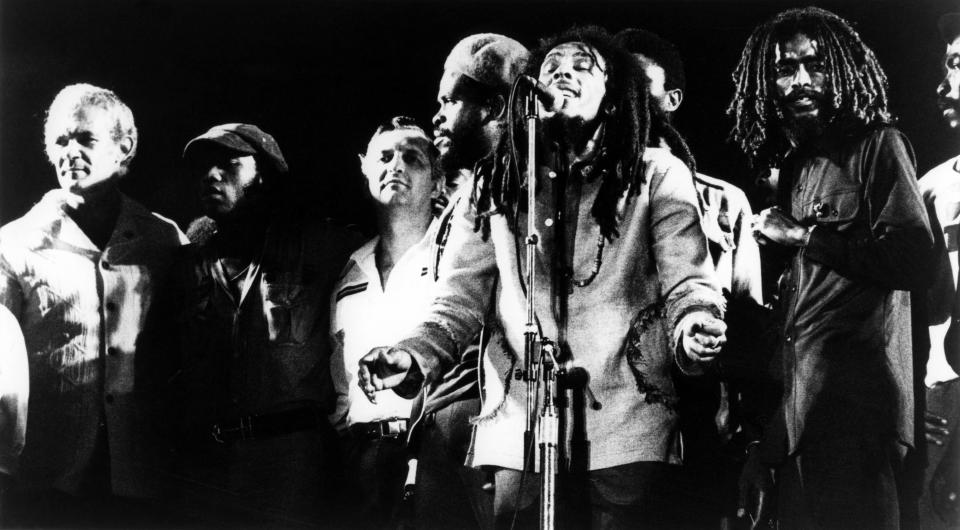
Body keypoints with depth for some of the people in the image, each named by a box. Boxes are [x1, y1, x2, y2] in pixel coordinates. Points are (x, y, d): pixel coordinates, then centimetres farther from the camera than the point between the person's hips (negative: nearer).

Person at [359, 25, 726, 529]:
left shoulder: (658, 175, 6)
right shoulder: (495, 185, 12)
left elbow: (688, 282, -1)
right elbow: (460, 297, 8)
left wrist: (693, 329, -24)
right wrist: (414, 357, -11)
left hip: (629, 429, -1)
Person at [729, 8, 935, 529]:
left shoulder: (876, 145, 0)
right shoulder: (791, 169, 18)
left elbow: (913, 260, -14)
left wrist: (801, 236, -8)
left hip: (856, 405, -7)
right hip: (797, 411, 7)